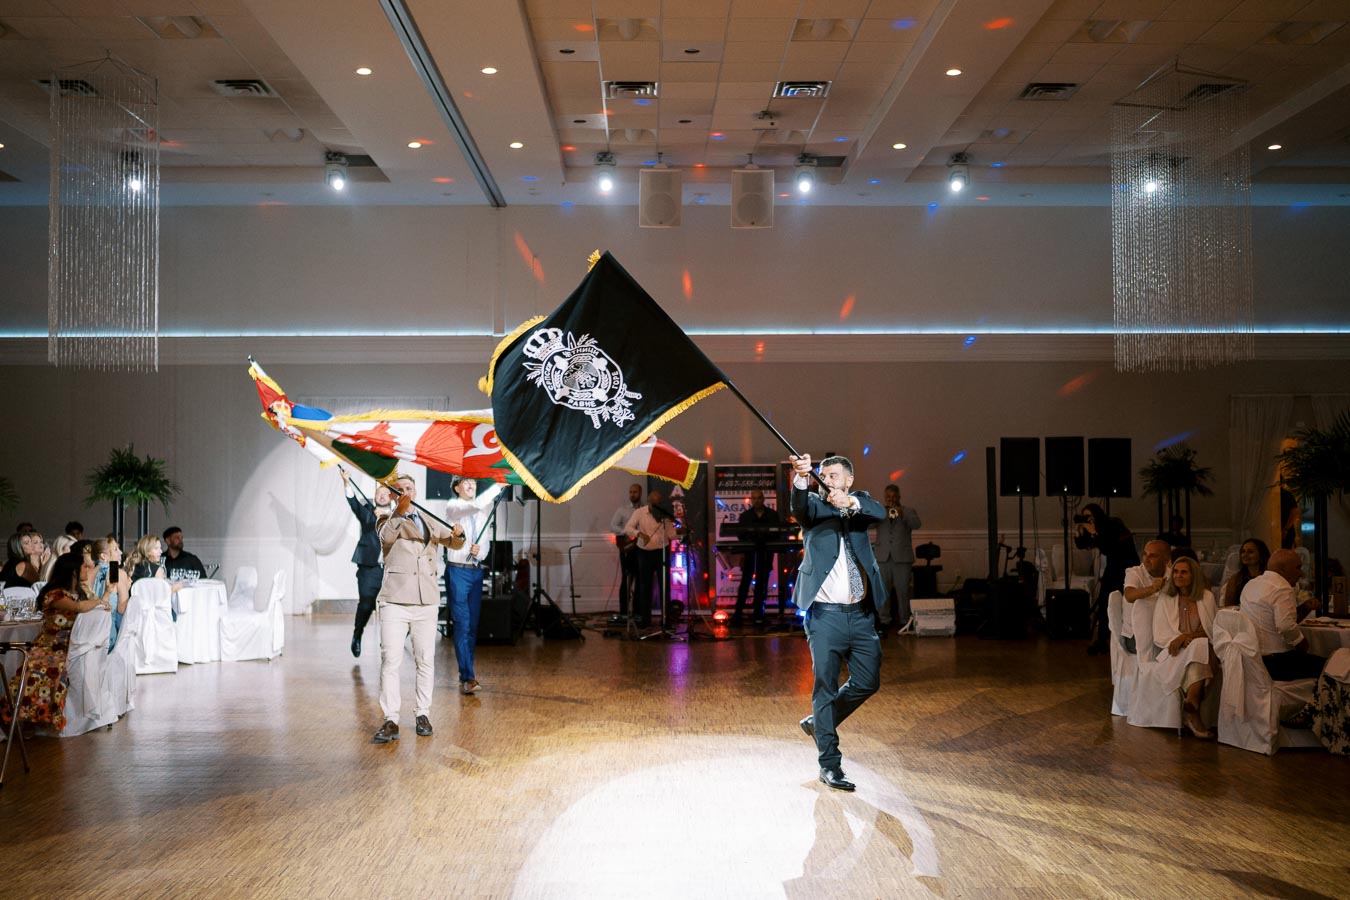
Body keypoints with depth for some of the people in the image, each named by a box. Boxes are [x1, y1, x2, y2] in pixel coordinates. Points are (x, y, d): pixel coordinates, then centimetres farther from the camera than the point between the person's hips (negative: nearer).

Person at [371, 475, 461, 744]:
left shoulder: (428, 522, 18)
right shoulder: (387, 521, 7)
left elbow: (453, 542, 14)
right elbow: (386, 536, -15)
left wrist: (457, 533, -9)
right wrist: (400, 511, -30)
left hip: (427, 601, 3)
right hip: (395, 601, -3)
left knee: (426, 660, 5)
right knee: (390, 659, -9)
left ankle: (423, 714, 17)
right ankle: (390, 721, -6)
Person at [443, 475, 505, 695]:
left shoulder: (481, 513, 13)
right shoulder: (452, 506, -5)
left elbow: (485, 543, 13)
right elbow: (477, 505, -24)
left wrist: (480, 551, -9)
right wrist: (498, 485, -27)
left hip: (476, 570, 6)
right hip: (457, 571, -6)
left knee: (473, 625, 8)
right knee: (462, 625, -10)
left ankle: (466, 674, 16)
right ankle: (468, 677, -12)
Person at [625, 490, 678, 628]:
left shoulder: (666, 515, 0)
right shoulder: (639, 513, -3)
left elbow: (672, 535, 0)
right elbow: (627, 529, -14)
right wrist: (639, 533, -33)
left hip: (662, 553, 0)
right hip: (645, 553, 0)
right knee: (645, 586, 5)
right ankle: (645, 619, 12)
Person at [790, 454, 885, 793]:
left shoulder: (860, 501, 9)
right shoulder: (814, 503, 2)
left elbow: (879, 512, -13)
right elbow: (800, 507, -22)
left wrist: (849, 503, -34)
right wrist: (800, 479, -44)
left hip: (861, 613, 4)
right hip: (825, 613, -4)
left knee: (868, 682, 9)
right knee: (825, 686, -3)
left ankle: (818, 723, 31)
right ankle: (830, 764, 3)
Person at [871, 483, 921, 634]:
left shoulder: (909, 511, 9)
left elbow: (917, 524, -10)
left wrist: (902, 514, -25)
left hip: (902, 557, -2)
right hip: (883, 557, 2)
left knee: (902, 591, -2)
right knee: (883, 591, 1)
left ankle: (904, 621, 3)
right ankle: (884, 620, 7)